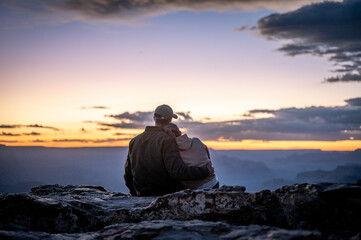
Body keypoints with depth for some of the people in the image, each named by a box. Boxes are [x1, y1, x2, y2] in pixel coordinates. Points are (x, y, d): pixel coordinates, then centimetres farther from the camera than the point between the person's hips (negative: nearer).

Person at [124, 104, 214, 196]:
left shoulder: (134, 141, 1)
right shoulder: (166, 140, -20)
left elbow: (128, 176, 6)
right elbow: (178, 171, -31)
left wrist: (137, 195, 22)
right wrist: (206, 171, -21)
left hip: (143, 195, 6)